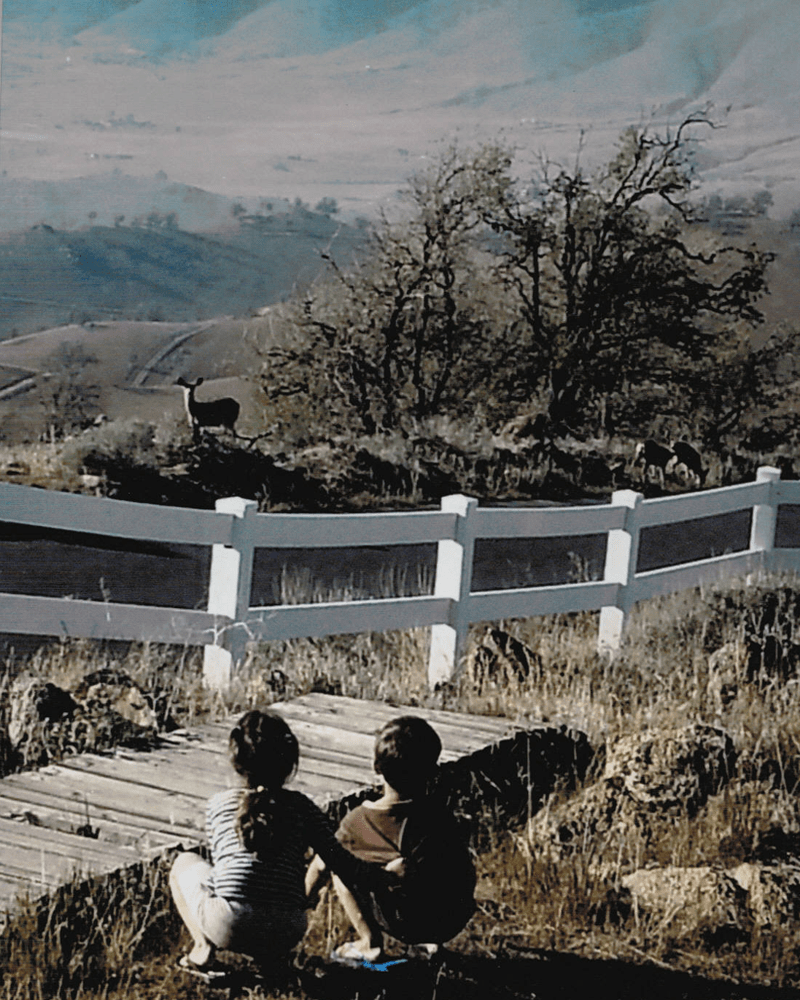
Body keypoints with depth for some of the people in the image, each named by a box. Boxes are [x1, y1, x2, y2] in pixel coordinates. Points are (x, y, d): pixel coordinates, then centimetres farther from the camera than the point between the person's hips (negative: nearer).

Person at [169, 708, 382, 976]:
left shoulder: (218, 803, 12)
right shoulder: (301, 806, 11)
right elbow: (342, 864, 8)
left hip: (229, 927, -1)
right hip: (285, 936, 1)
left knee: (184, 862, 29)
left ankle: (203, 948, 9)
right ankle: (269, 958, 14)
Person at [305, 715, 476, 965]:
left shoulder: (356, 822, -10)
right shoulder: (441, 818, -13)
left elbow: (320, 866, 6)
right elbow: (467, 881, -5)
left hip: (402, 924, -2)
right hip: (453, 924, 2)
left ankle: (370, 944, 12)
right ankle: (430, 944, 23)